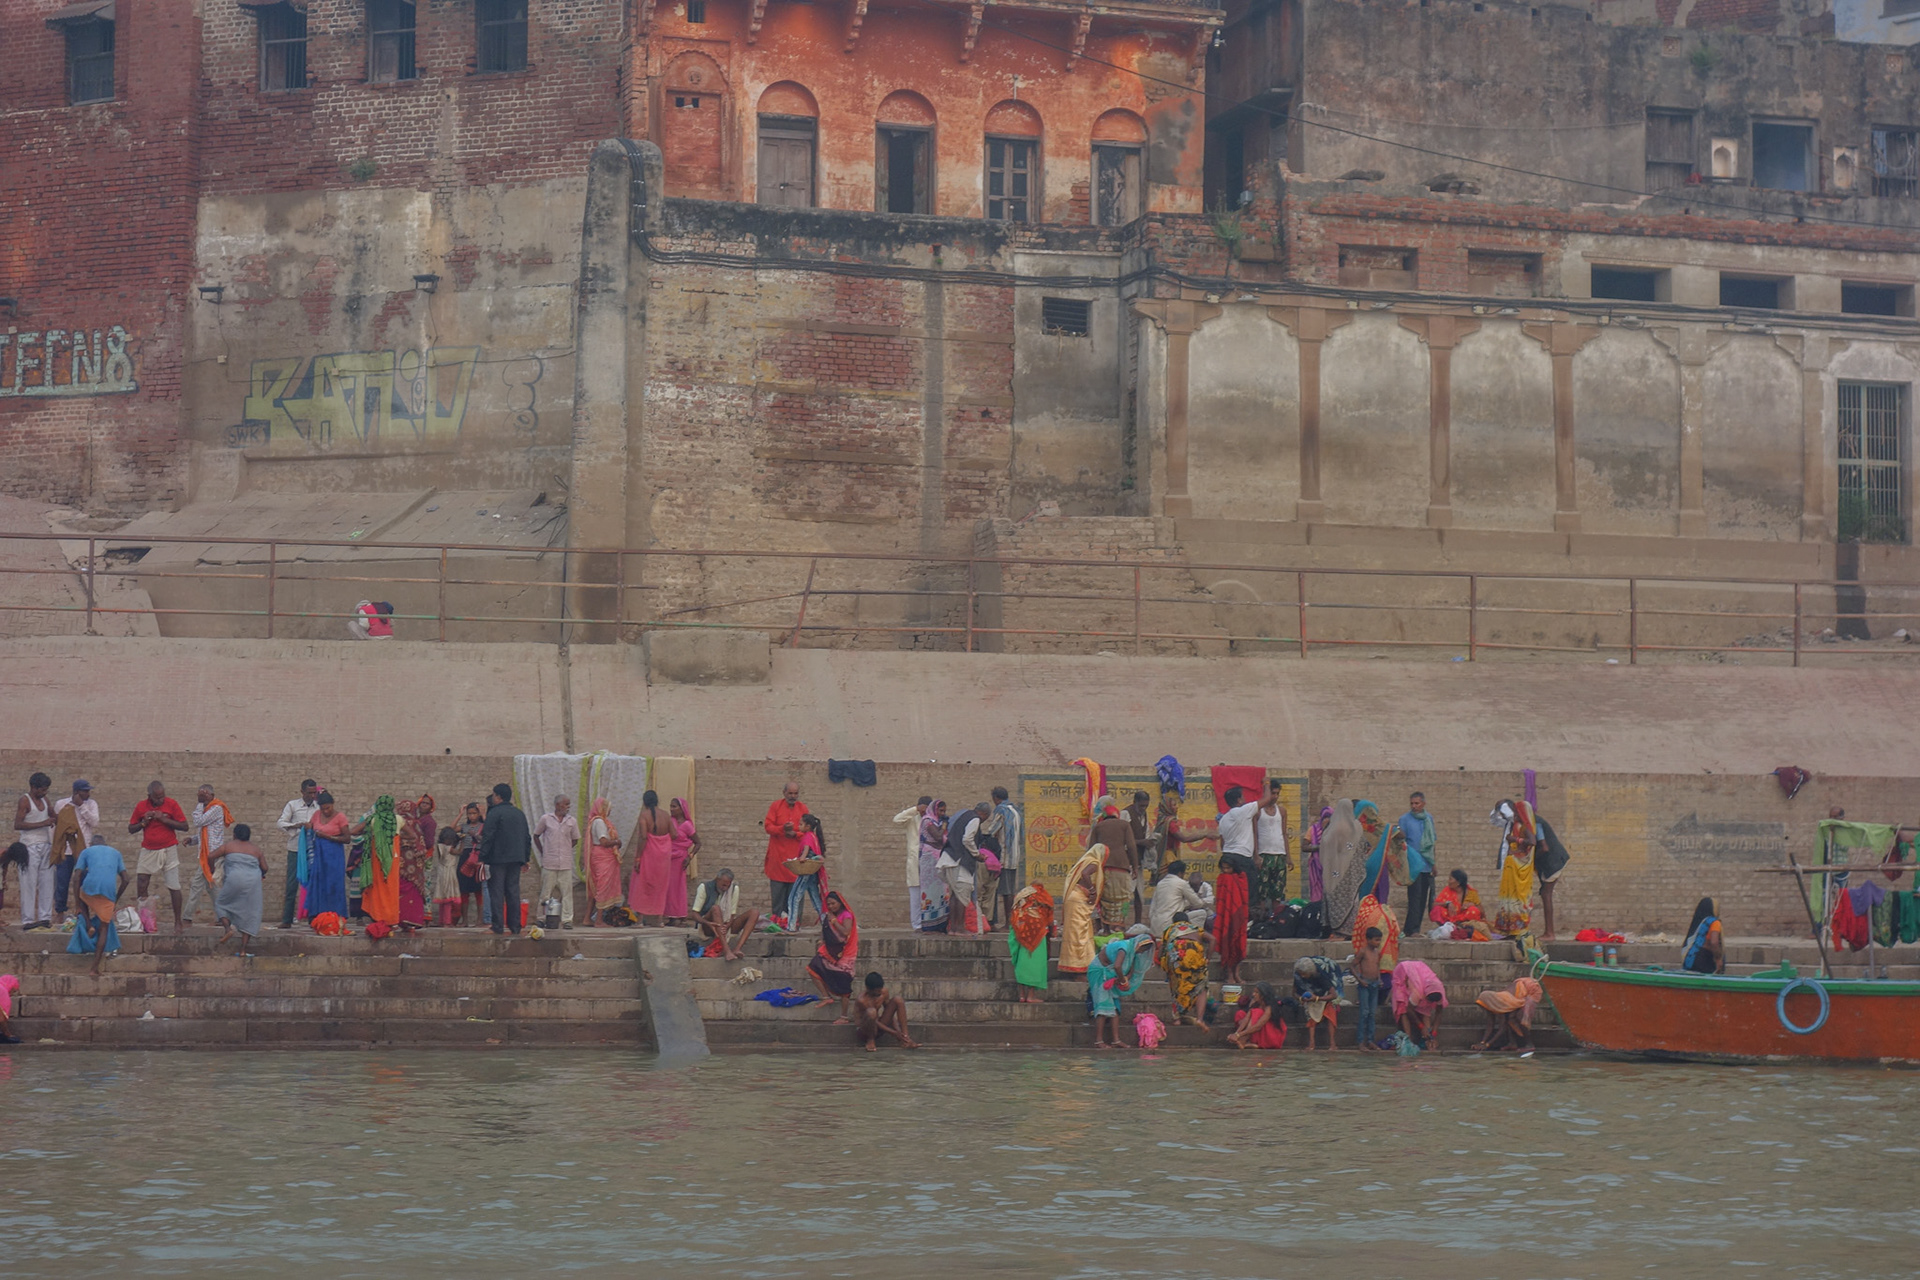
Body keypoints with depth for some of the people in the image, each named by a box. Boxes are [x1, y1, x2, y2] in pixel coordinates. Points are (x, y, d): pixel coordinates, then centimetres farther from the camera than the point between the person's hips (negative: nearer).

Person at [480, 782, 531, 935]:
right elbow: (527, 838, 18)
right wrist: (526, 858, 23)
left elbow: (487, 837, -14)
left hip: (498, 859, -6)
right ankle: (514, 926, 8)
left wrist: (482, 858, -12)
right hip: (515, 859, 6)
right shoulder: (519, 813, 14)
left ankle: (498, 926, -9)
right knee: (513, 892, 9)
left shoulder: (494, 813, -9)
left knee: (496, 893, -4)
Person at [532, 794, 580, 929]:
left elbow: (574, 840, 18)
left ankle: (567, 919, 1)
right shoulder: (546, 819, 1)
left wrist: (566, 850, 8)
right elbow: (536, 836, 11)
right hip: (549, 862, -2)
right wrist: (543, 852, 6)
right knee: (546, 892, 1)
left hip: (566, 862, 2)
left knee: (567, 891, -1)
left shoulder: (571, 821, 7)